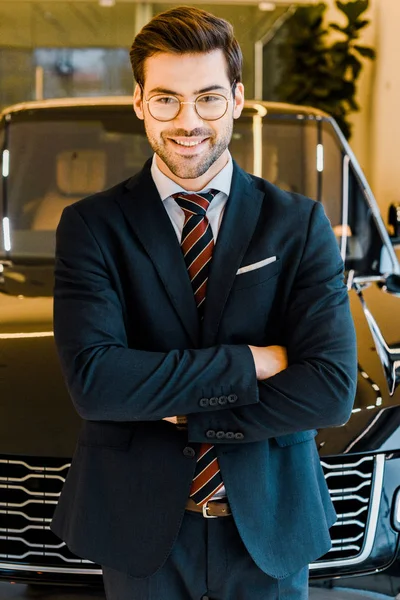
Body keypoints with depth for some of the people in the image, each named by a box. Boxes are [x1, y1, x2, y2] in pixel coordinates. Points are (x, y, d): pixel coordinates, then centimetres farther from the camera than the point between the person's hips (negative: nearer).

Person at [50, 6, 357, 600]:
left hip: (269, 527, 1)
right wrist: (248, 363, -20)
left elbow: (333, 390, -14)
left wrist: (182, 416, -16)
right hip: (140, 526, 0)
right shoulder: (91, 227, -5)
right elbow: (92, 380, -20)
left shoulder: (301, 225, -4)